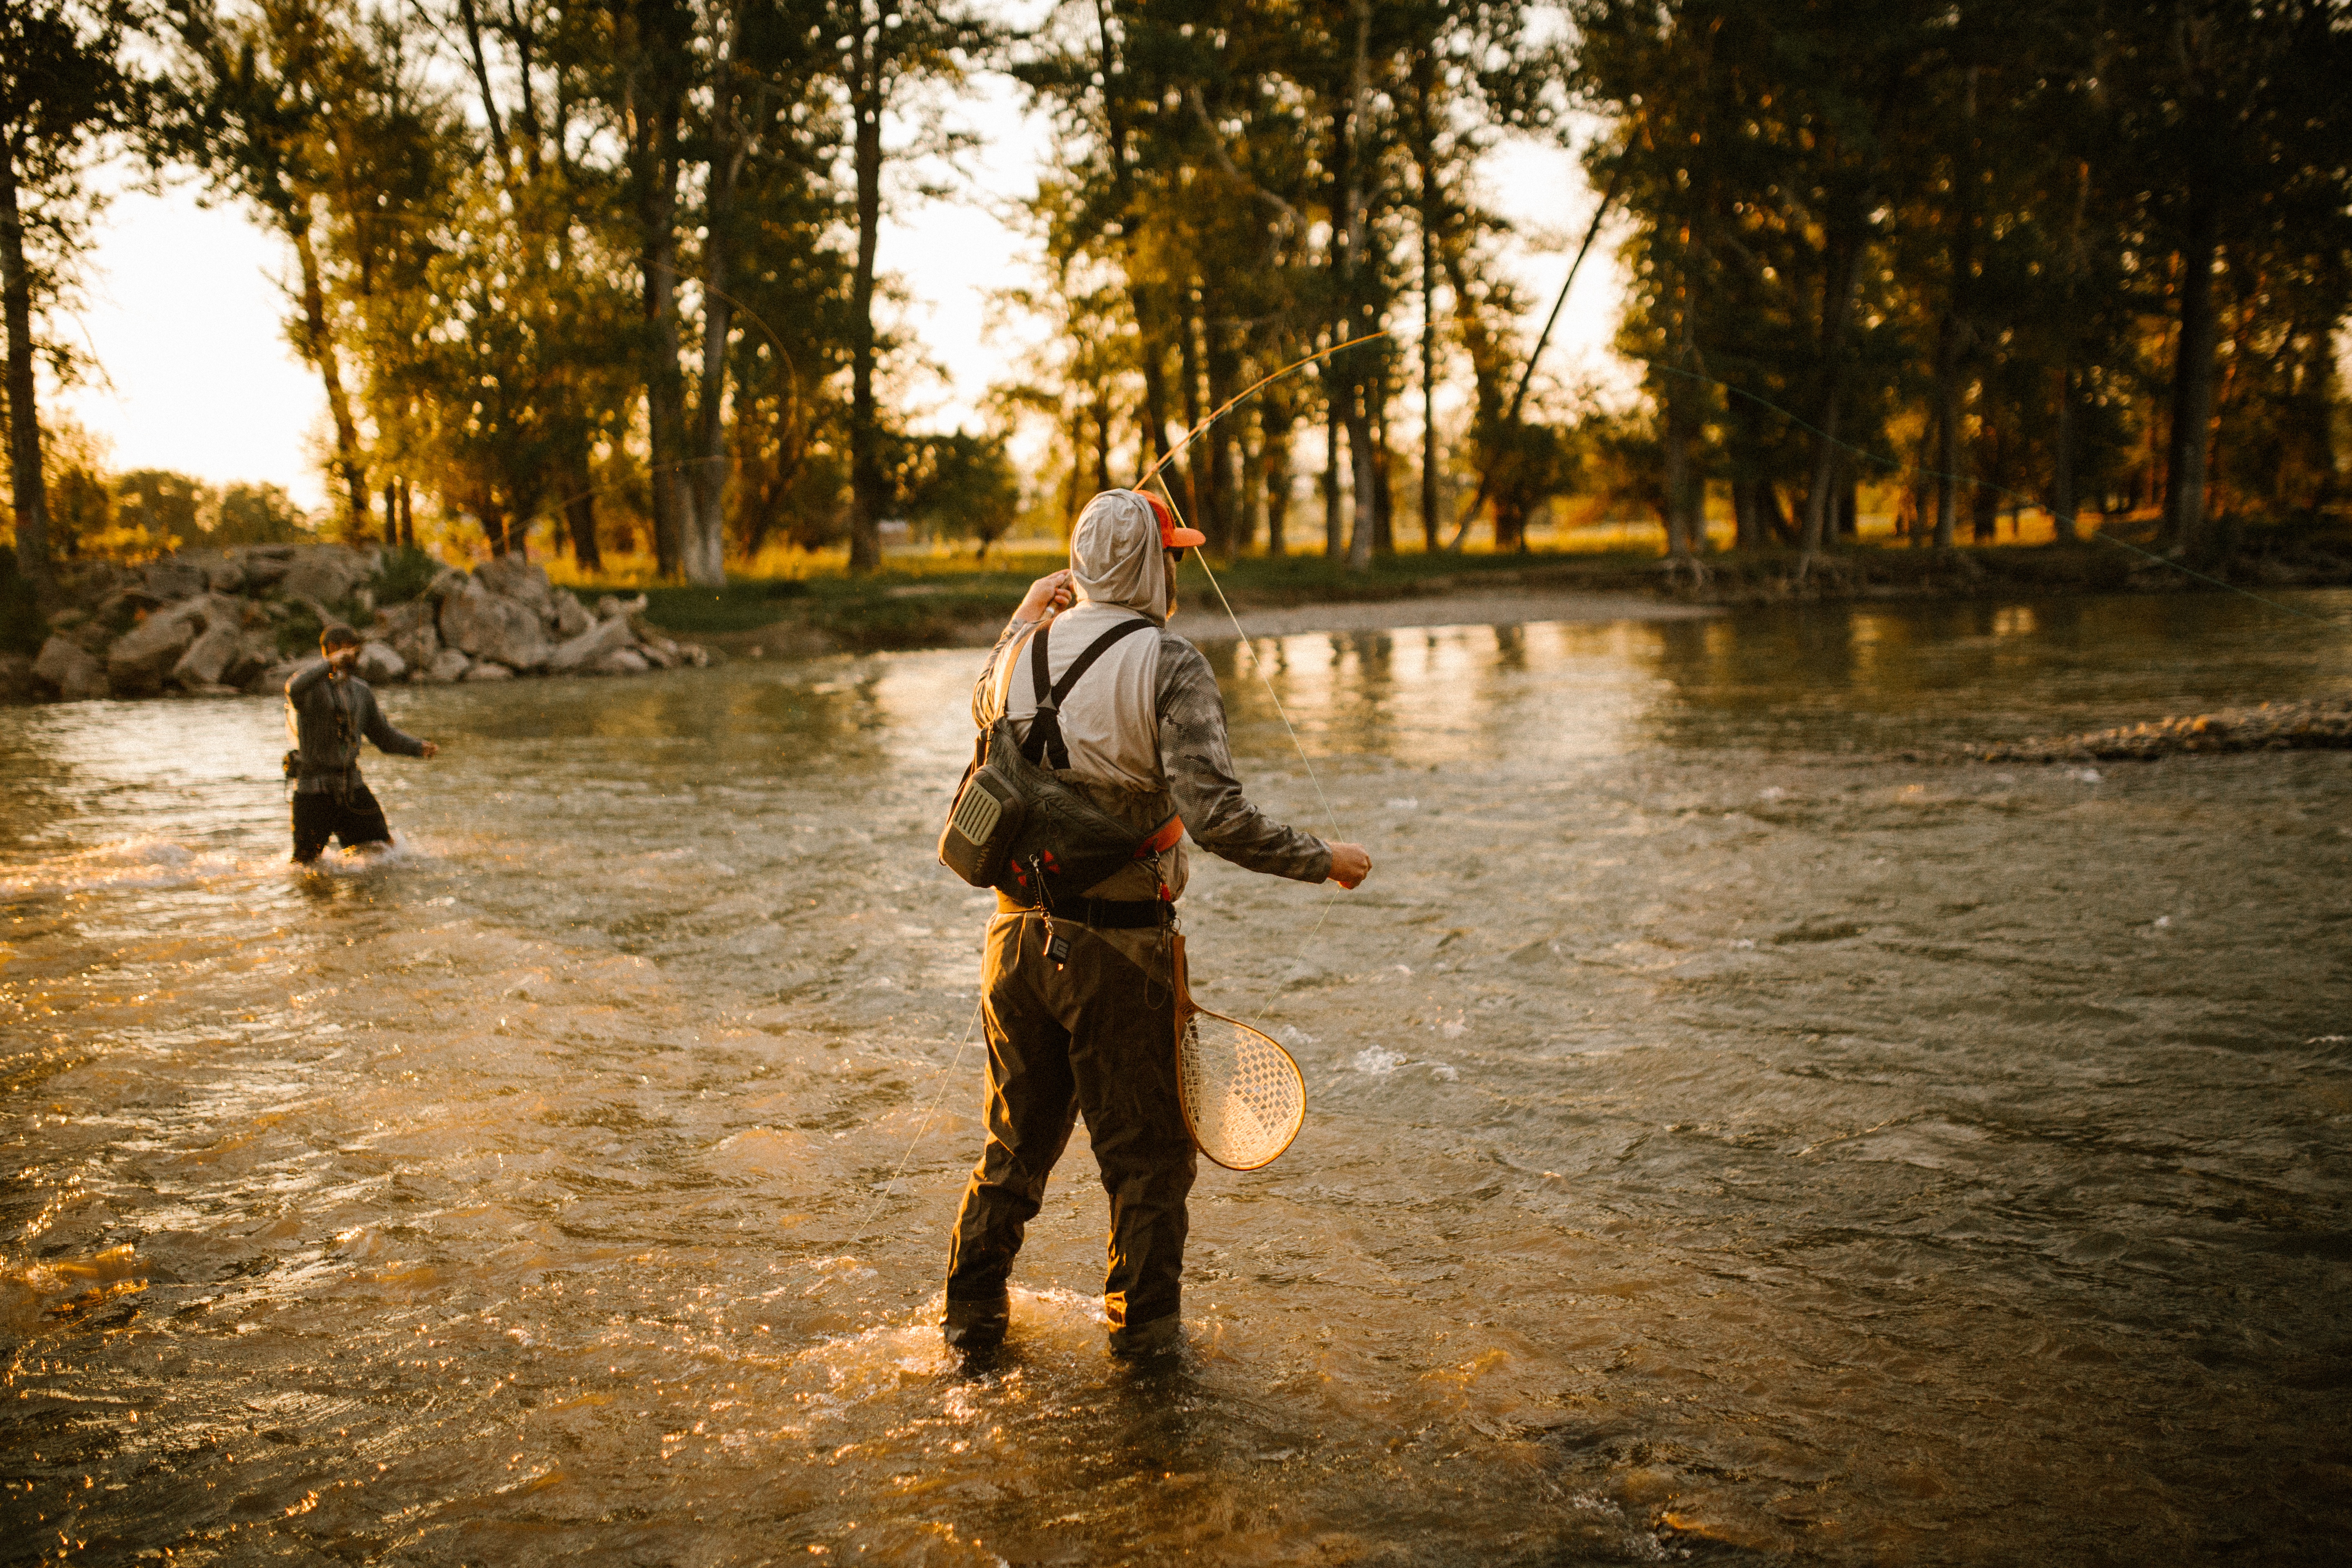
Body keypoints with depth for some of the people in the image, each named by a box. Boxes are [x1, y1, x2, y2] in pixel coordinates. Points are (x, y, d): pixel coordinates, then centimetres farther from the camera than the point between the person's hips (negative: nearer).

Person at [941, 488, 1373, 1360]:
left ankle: (973, 1316, 30)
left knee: (1018, 1139, 20)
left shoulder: (1027, 652, 2)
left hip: (1019, 934, 6)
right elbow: (1218, 817, -23)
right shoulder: (1168, 665, -15)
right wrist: (1323, 861, -11)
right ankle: (1142, 1329, 23)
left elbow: (983, 712, 27)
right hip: (1117, 946, -5)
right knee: (1146, 1152, 12)